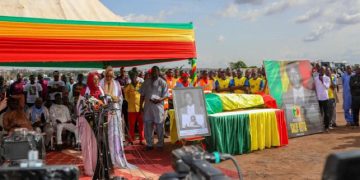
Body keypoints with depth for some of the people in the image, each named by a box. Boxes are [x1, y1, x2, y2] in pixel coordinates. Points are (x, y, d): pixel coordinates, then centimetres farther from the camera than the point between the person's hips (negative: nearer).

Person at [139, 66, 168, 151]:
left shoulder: (162, 82, 0)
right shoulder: (146, 82, 10)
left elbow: (166, 95, -2)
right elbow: (142, 95, 12)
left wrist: (160, 99, -22)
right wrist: (141, 106, 8)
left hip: (158, 106, -3)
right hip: (147, 106, 3)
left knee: (159, 126, 4)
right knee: (147, 125, 7)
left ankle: (160, 144, 16)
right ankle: (149, 144, 19)